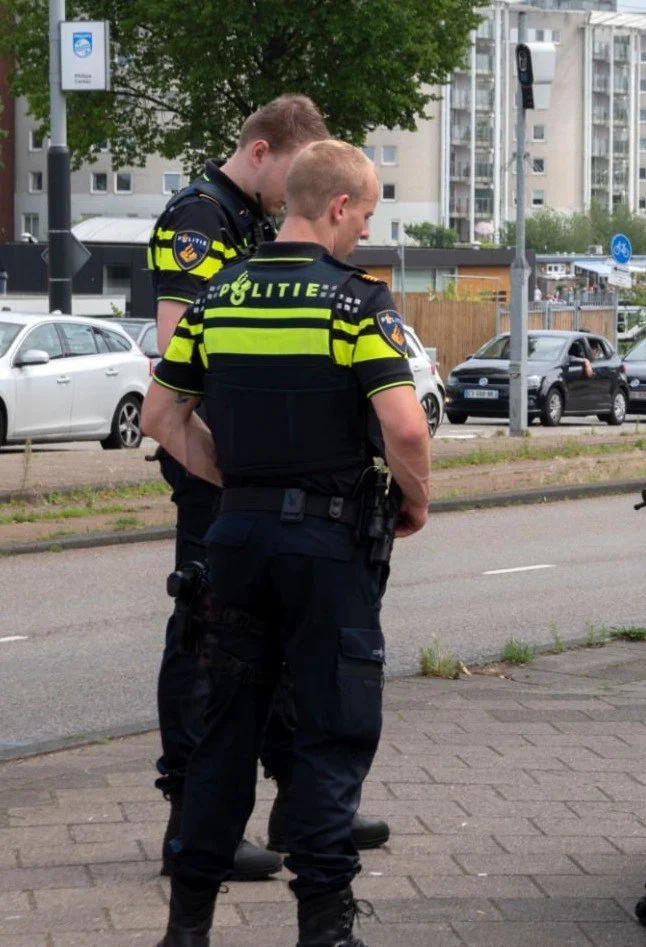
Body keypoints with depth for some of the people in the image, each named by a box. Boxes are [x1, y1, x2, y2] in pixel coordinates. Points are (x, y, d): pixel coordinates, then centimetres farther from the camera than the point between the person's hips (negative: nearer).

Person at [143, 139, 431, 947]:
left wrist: (230, 479, 14)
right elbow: (404, 426, -21)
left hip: (238, 527, 5)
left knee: (228, 720, 13)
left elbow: (161, 413, 10)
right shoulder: (355, 301, -12)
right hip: (331, 537, -5)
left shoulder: (219, 297, 6)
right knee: (336, 727, 3)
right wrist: (416, 502, -4)